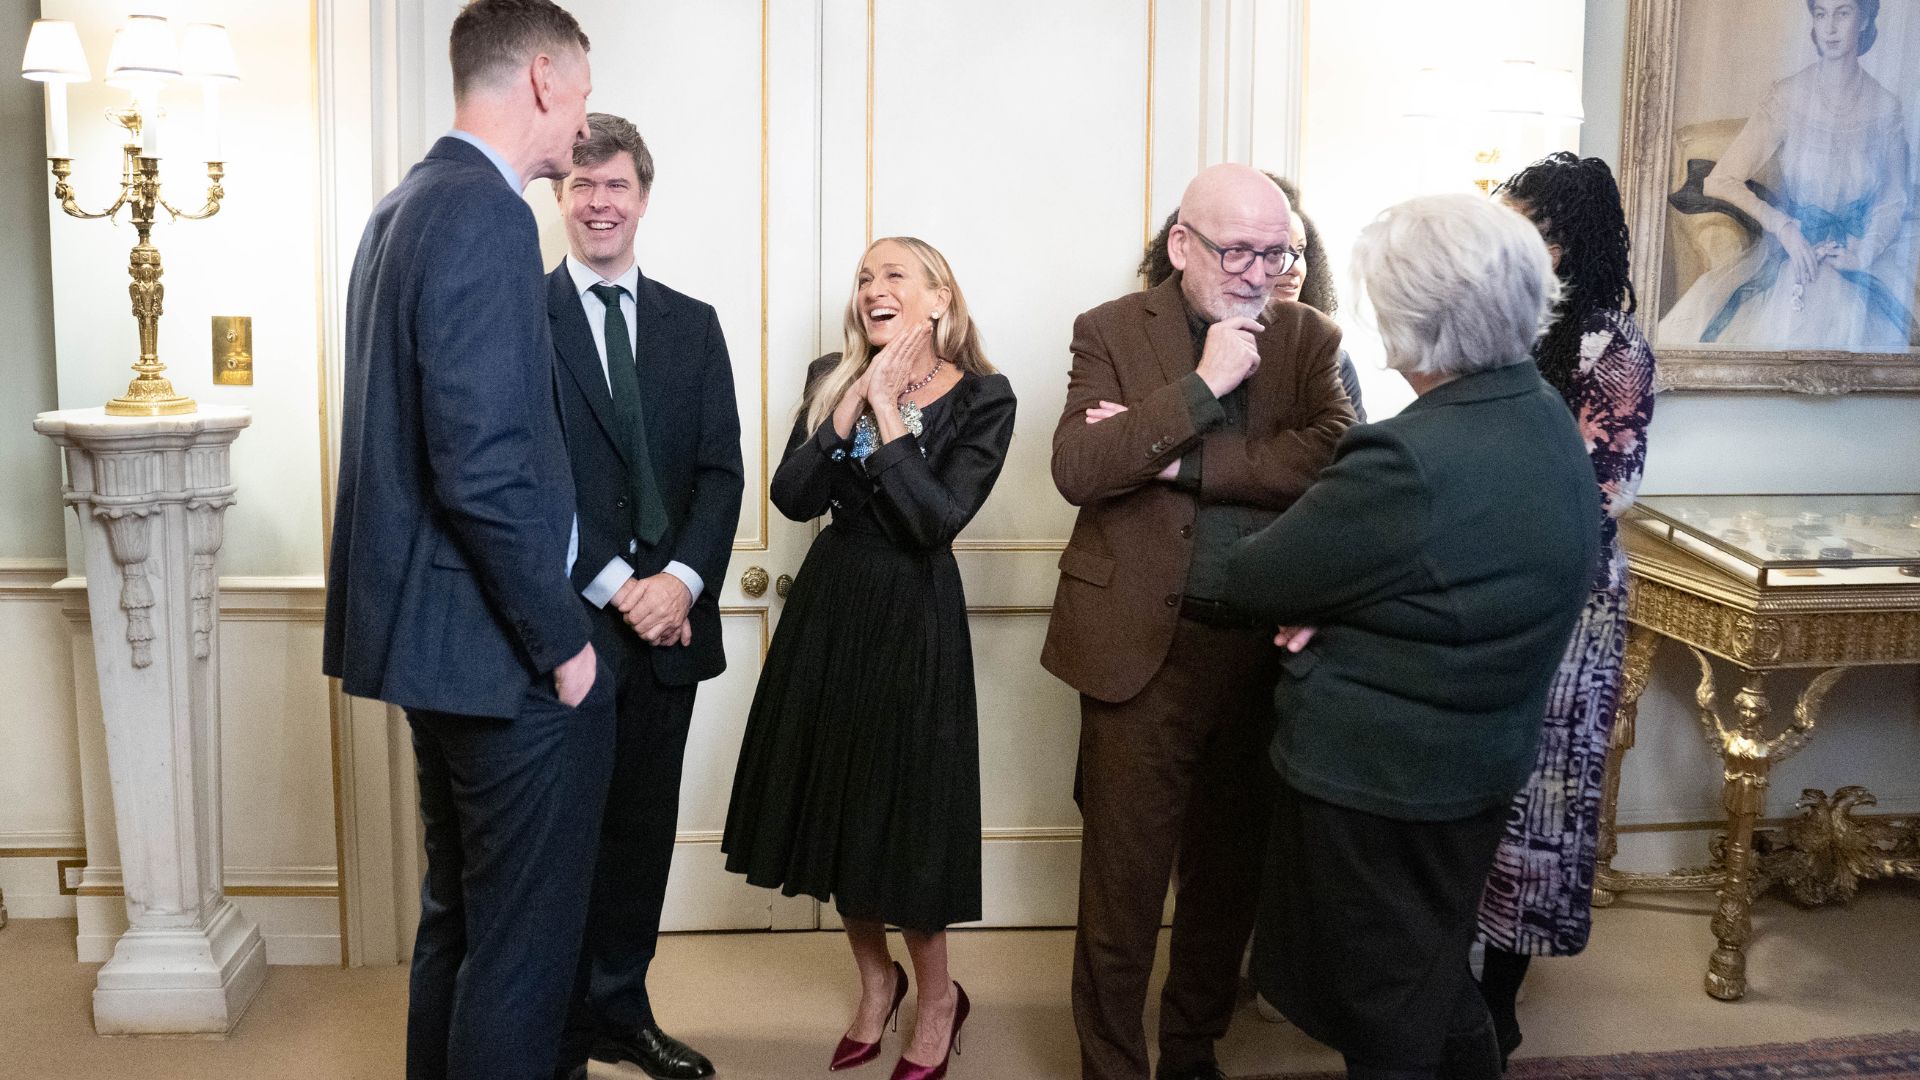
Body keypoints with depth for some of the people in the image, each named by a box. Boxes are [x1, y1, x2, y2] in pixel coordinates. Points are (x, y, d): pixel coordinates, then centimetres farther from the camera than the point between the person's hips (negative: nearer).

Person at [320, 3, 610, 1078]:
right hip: (501, 649, -10)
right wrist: (562, 642, -16)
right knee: (524, 939, 1)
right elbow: (482, 468, -25)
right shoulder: (487, 217, -19)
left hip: (432, 629, 10)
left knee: (461, 912, 22)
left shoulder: (404, 208, 12)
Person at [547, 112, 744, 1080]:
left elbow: (720, 470, 6)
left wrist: (682, 580, -10)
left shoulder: (693, 326, 12)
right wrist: (613, 587, -14)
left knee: (643, 827, 13)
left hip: (668, 618, 4)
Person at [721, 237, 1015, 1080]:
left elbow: (938, 519, -20)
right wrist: (850, 406, -16)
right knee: (834, 797, 11)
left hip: (914, 614, -4)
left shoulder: (981, 398, -8)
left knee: (903, 806, 2)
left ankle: (937, 996, 24)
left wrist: (888, 412, -20)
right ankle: (875, 978, 33)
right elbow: (793, 498, -8)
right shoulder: (832, 379, 4)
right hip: (830, 601, 5)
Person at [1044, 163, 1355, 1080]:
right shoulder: (1112, 332, -1)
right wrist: (1201, 388, -20)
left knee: (1230, 872, 16)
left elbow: (1333, 455, -12)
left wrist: (1174, 460, -17)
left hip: (1265, 650, 3)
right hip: (1144, 648, -3)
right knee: (1124, 876, 4)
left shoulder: (1309, 337, 5)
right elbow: (1076, 469, -14)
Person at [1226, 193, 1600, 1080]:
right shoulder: (1546, 417, -2)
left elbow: (1255, 580, -19)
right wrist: (1332, 609, -10)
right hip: (1479, 763, 8)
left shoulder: (1408, 462, -30)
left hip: (1371, 777, -8)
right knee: (1440, 984, 27)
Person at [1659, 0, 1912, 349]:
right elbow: (1721, 181, -9)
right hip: (1792, 242, -1)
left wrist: (1864, 252, -14)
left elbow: (1893, 201, 7)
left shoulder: (1885, 106, 2)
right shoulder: (1789, 95, -4)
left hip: (1858, 246, 1)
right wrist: (1783, 226, -21)